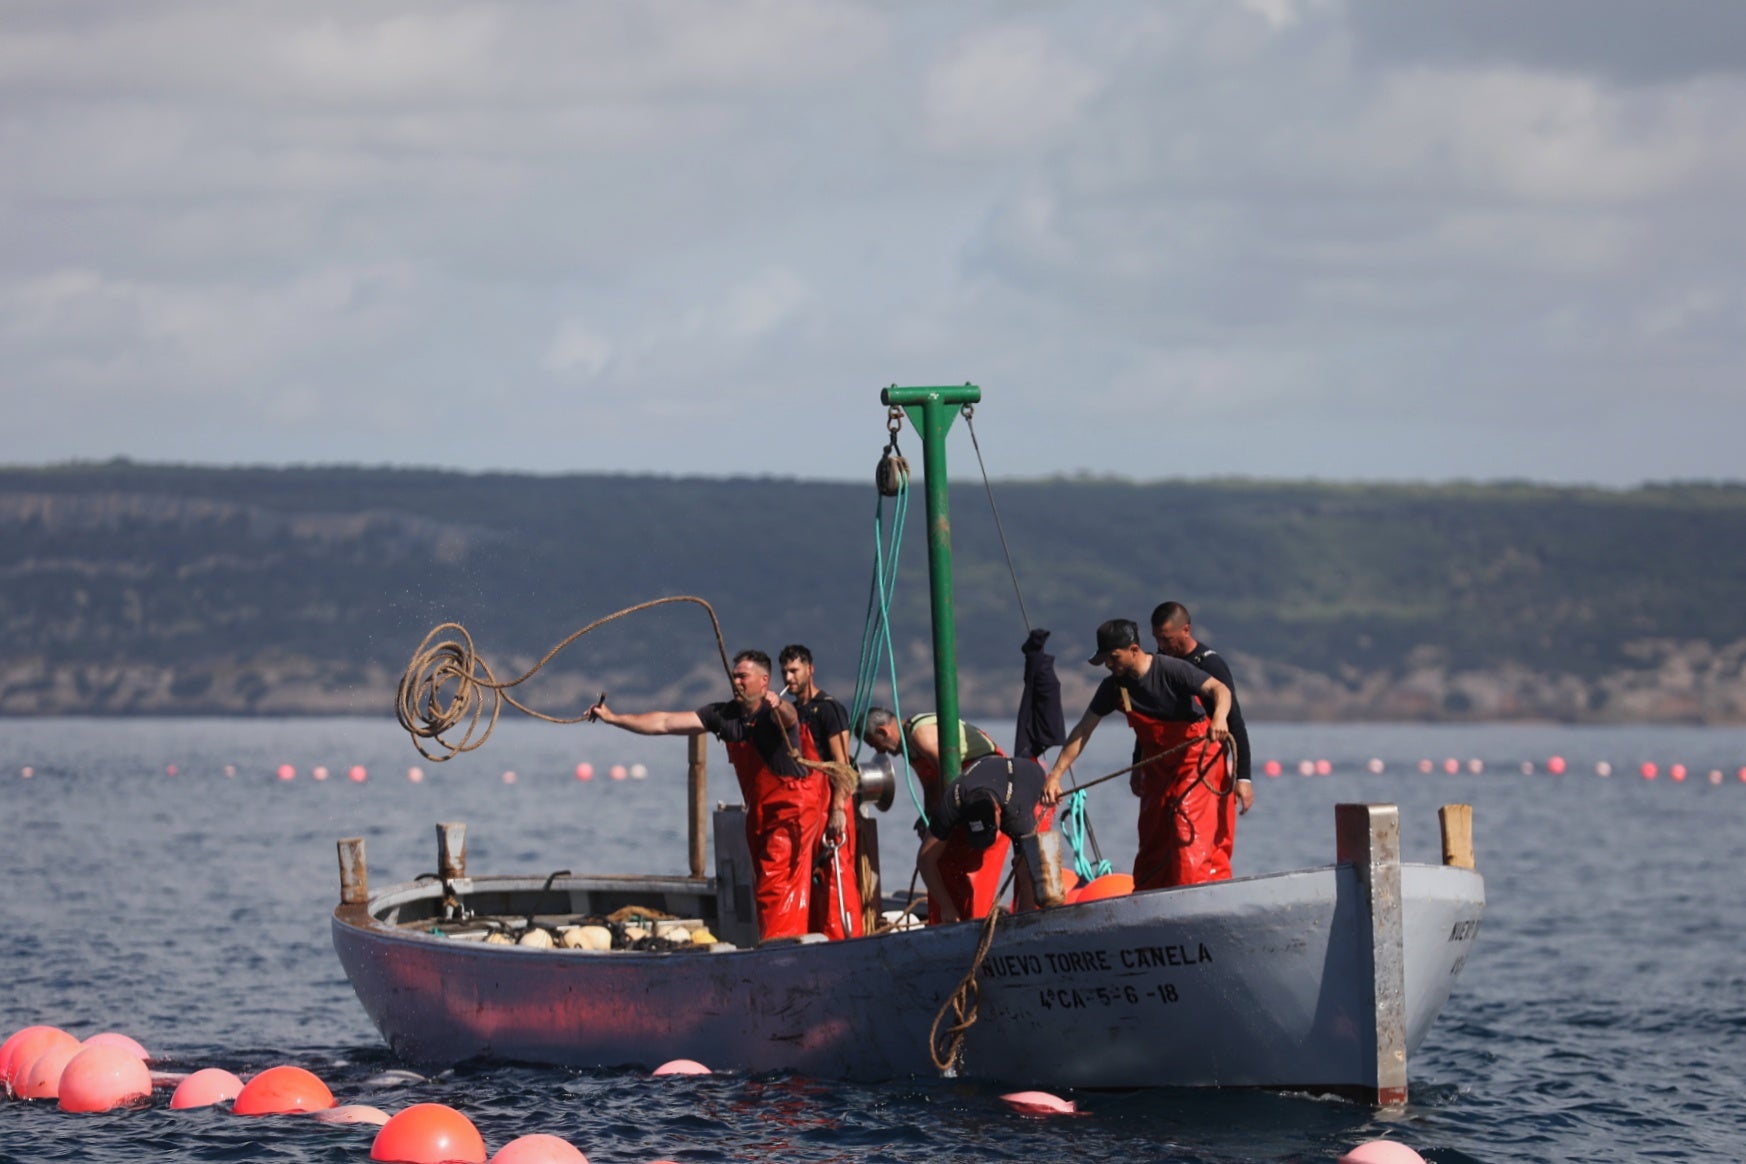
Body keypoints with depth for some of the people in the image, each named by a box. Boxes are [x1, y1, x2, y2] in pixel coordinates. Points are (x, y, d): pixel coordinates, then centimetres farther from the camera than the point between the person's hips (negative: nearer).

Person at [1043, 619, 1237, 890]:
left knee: (1188, 828, -17)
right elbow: (1083, 730, -1)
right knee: (1151, 840, 7)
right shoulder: (1113, 687, -4)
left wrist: (1219, 717, -53)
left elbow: (1220, 689, -31)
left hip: (1196, 758, -6)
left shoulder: (1171, 670, -21)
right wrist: (1055, 776, -7)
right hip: (1157, 764, 7)